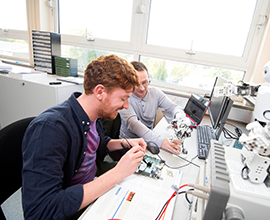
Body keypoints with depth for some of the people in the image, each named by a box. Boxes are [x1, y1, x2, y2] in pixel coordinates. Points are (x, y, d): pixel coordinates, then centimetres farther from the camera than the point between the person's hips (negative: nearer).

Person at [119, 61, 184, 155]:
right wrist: (160, 141, -46)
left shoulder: (155, 92, -2)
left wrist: (179, 117, -24)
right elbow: (132, 123, -32)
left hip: (149, 139, 5)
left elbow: (174, 107, 3)